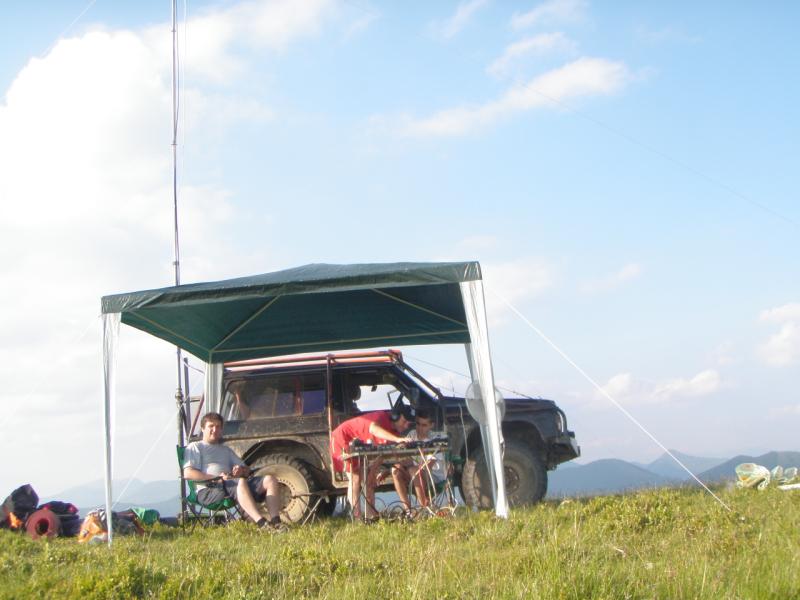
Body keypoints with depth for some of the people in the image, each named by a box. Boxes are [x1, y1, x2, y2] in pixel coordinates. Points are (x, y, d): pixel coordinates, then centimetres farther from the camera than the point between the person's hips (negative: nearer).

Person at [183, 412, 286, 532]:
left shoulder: (226, 449, 35)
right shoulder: (195, 447, 15)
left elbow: (247, 470, 31)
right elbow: (188, 473, -3)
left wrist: (242, 471, 3)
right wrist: (216, 477, -15)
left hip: (230, 484, 6)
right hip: (209, 490, -6)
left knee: (270, 480, -15)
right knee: (241, 482, -38)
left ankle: (275, 522, -33)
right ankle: (262, 524, -51)